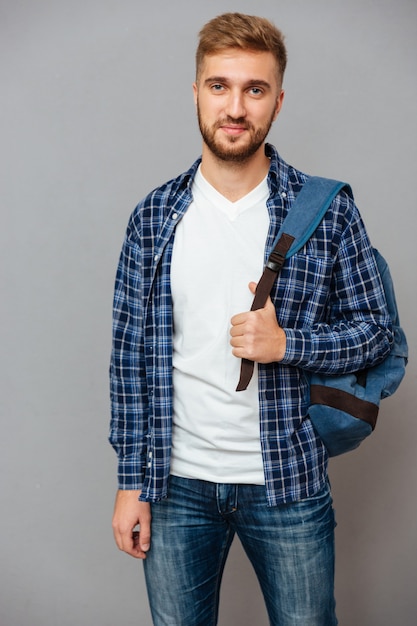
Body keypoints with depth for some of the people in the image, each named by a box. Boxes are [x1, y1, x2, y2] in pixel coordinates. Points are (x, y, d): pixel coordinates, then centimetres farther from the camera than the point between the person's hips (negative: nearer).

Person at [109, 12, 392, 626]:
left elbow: (375, 329, 0)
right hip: (177, 483, 2)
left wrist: (288, 343, -19)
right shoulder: (154, 217, -2)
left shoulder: (329, 211, -7)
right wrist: (132, 481, -1)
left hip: (289, 482, -1)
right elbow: (130, 351, 1)